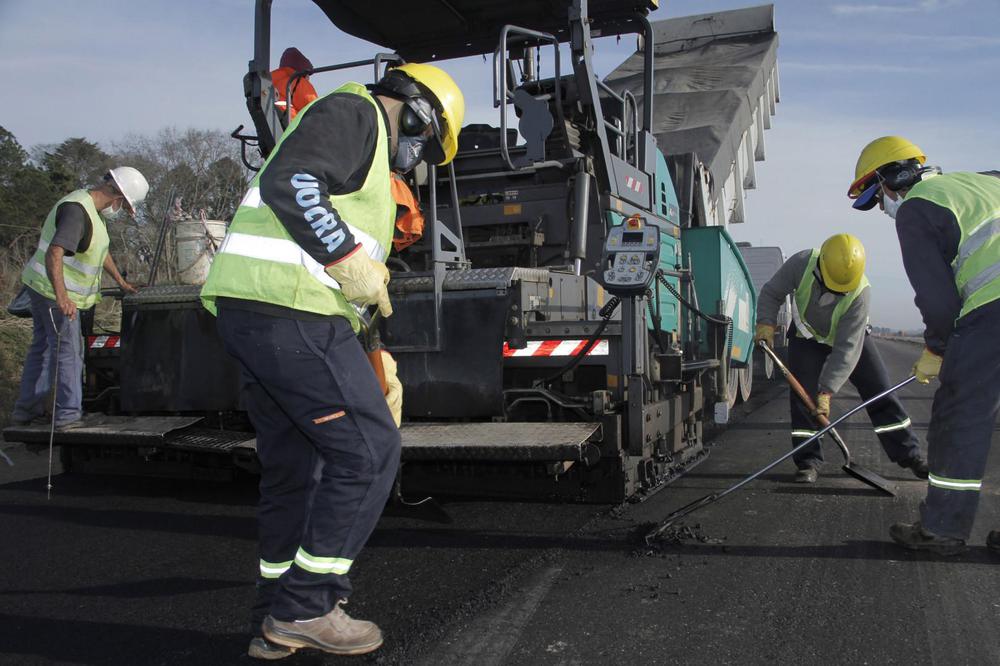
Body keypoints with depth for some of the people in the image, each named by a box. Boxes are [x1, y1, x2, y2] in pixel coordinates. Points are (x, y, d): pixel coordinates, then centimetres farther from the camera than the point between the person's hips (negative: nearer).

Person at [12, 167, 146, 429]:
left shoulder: (94, 210, 8)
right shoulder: (76, 210, -25)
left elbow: (101, 249, 23)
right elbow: (54, 253, -36)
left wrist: (121, 281, 28)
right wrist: (61, 297, -45)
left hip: (44, 288, 10)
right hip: (53, 290, -10)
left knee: (42, 347, 16)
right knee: (68, 350, -4)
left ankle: (26, 410, 26)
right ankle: (68, 414, 1)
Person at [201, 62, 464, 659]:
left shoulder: (368, 157, 31)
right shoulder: (354, 111, 1)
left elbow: (334, 282, 28)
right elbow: (288, 183, -19)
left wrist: (374, 363, 25)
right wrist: (351, 258, -16)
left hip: (251, 314, 11)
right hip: (291, 312, -11)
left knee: (294, 466, 14)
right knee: (368, 449, -5)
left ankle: (278, 624, 23)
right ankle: (306, 608, 4)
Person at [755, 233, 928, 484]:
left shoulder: (861, 292, -35)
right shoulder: (802, 264, -32)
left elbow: (847, 348, -35)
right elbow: (772, 292, -13)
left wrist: (827, 390, -38)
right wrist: (766, 322, -30)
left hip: (852, 336, -1)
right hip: (807, 335, 1)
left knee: (880, 392, -2)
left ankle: (909, 455, 11)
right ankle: (808, 461, 0)